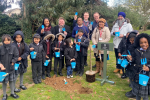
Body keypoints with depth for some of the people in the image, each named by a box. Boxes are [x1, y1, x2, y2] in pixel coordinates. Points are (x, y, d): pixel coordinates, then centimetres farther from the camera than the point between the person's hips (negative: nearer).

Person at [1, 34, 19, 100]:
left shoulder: (13, 47, -8)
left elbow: (16, 56, -2)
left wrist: (13, 61, -13)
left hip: (11, 68, 2)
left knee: (11, 81, 16)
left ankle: (12, 93, 36)